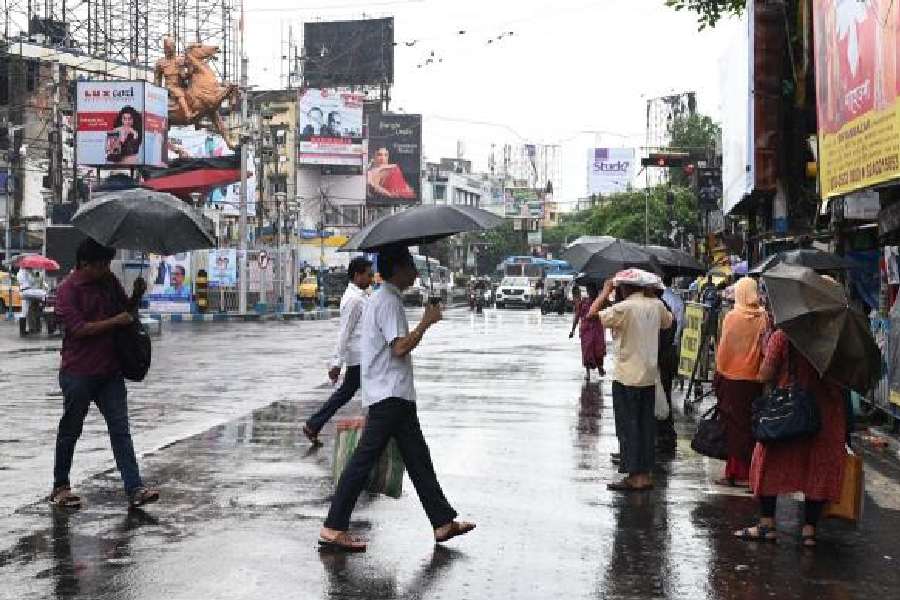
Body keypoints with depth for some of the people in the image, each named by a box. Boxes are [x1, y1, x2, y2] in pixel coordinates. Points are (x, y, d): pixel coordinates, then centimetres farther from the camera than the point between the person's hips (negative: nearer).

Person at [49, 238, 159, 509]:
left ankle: (135, 489, -3)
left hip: (110, 370, 6)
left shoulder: (109, 281, 9)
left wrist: (136, 295, 1)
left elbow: (125, 309, 22)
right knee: (70, 431, 8)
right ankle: (60, 488, 22)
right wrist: (115, 321, -19)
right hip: (78, 373, -6)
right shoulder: (68, 290, -12)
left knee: (120, 430, 0)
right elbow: (79, 329, -20)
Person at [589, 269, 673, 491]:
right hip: (650, 375, 6)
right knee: (646, 425, 12)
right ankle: (646, 474, 16)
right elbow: (668, 321, 23)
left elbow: (592, 316, -15)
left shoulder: (624, 308, -16)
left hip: (627, 377, -6)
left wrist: (605, 291, -5)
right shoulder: (656, 305, 2)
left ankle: (635, 476, 0)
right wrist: (653, 295, 21)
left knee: (628, 426, 1)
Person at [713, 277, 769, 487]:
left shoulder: (732, 317, -10)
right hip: (755, 379, 2)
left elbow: (724, 348, -6)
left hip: (732, 377, -2)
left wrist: (719, 370, 6)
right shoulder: (763, 318, -4)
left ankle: (734, 472, 7)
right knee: (751, 424, 10)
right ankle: (749, 472, 11)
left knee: (734, 425, 5)